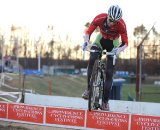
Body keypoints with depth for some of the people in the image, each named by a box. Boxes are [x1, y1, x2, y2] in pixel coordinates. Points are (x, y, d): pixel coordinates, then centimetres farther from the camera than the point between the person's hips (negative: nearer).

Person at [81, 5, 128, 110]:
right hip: (101, 39, 1)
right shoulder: (99, 18, -29)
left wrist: (119, 49, -47)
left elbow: (125, 43, -26)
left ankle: (105, 101, 2)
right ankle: (89, 89, -16)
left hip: (113, 44, -1)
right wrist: (86, 41, -42)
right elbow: (88, 32, -21)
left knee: (109, 73, -7)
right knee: (92, 61, -28)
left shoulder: (121, 25, -32)